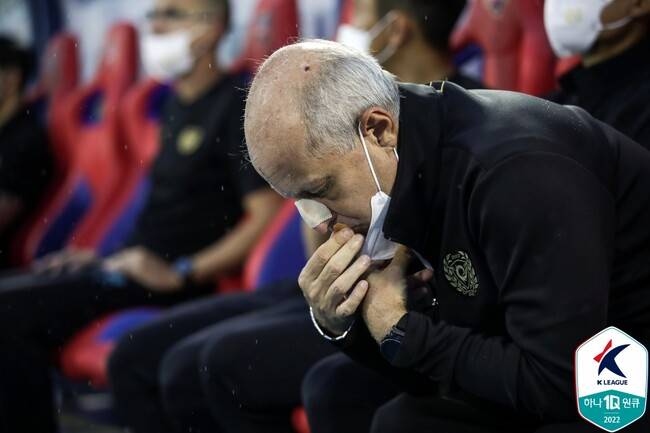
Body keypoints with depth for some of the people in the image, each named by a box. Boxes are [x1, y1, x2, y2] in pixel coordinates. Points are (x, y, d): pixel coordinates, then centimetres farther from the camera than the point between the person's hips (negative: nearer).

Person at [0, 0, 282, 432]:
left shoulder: (236, 106, -9)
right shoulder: (178, 106, 18)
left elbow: (267, 213, -17)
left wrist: (180, 274, -18)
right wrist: (109, 258, 14)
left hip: (175, 284, -9)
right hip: (140, 266, 9)